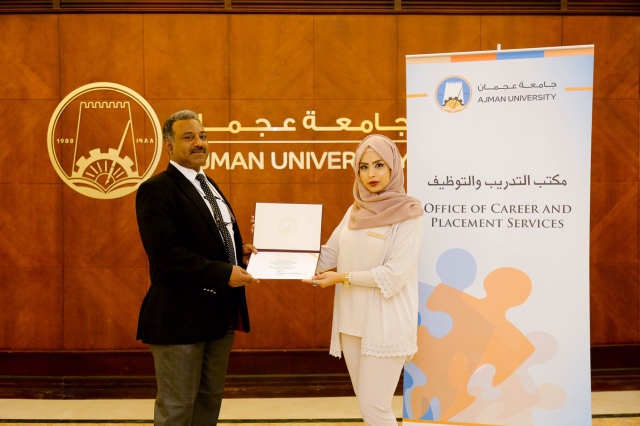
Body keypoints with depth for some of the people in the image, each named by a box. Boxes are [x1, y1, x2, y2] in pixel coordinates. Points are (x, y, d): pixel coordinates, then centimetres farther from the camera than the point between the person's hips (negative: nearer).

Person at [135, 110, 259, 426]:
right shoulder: (156, 189, -13)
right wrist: (223, 273, -24)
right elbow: (165, 251, -23)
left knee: (210, 400, 17)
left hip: (219, 313, 9)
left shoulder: (209, 187, 16)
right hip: (180, 315, -9)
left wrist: (239, 252, 1)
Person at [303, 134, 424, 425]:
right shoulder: (355, 211, 10)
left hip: (386, 324, -6)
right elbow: (327, 256, 10)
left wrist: (343, 278, -15)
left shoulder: (408, 214, -9)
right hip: (352, 320, 6)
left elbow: (395, 274, -16)